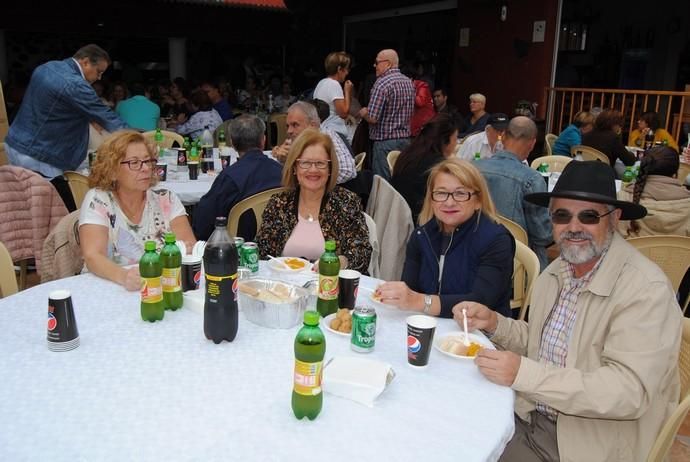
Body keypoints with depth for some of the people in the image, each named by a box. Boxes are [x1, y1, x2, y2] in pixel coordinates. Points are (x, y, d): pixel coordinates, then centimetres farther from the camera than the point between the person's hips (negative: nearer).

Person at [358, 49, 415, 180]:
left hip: (385, 141, -8)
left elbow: (372, 118, -18)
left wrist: (363, 113, 2)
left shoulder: (382, 83, -14)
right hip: (405, 139, 8)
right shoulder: (409, 82, 11)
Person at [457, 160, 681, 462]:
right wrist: (494, 323, -4)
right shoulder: (556, 272, 3)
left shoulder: (647, 290, -19)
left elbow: (629, 391, -26)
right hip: (528, 419, 6)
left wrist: (523, 373, -29)